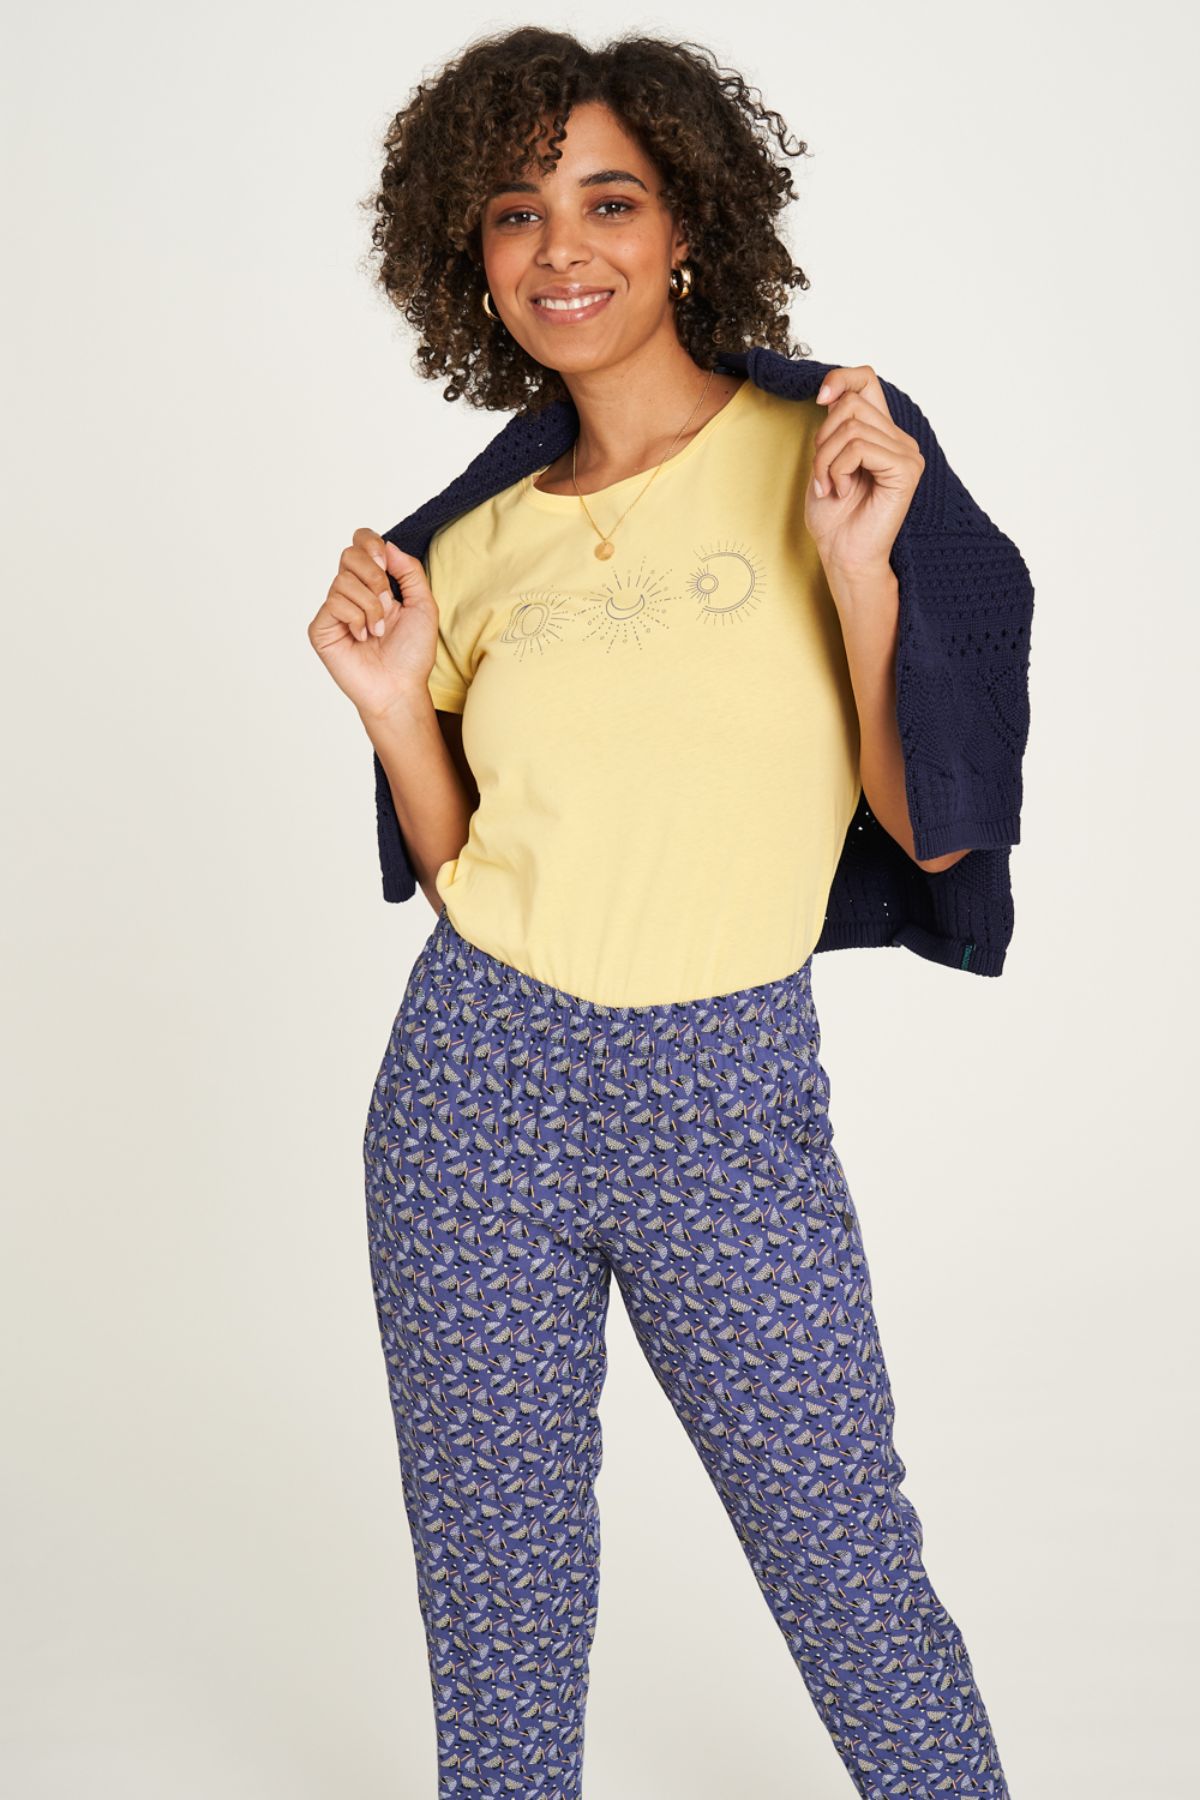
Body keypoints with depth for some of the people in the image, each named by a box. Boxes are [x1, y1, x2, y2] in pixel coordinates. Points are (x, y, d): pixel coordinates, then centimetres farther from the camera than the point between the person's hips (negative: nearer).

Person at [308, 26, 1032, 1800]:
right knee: (498, 1603, 13)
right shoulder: (476, 539, 6)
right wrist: (392, 707, -2)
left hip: (729, 1096, -2)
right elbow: (464, 873, 13)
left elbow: (933, 832, -6)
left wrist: (858, 569, -18)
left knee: (859, 1589, 5)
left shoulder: (832, 448, -3)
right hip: (477, 1075, 3)